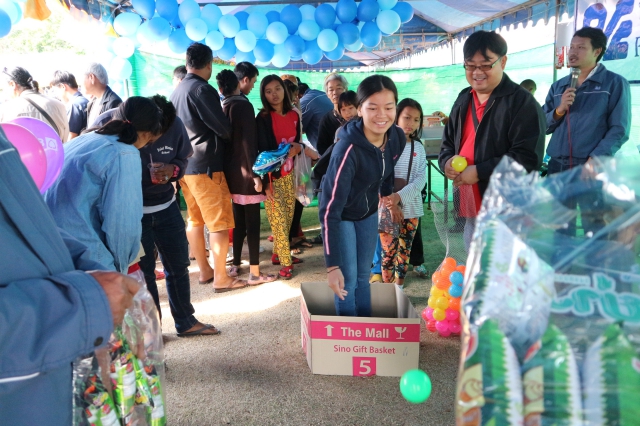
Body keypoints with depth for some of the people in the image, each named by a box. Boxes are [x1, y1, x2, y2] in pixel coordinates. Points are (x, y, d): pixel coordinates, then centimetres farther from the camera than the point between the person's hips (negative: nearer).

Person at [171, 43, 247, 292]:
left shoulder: (178, 91, 12)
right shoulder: (202, 89, -14)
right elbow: (223, 127, -15)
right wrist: (233, 136, 5)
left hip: (185, 165, 9)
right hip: (206, 166, -9)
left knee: (195, 220, 14)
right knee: (219, 223, -1)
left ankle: (204, 271, 24)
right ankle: (221, 278, 4)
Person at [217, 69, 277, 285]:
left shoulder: (220, 108, 10)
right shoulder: (244, 106, -10)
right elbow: (249, 142, -18)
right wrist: (256, 173, -17)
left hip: (231, 171, 7)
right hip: (245, 171, -7)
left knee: (238, 220, 16)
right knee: (252, 222, -3)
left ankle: (235, 265, 23)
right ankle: (254, 273, 0)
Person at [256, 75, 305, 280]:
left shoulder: (294, 115, 6)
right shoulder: (263, 118, -10)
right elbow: (262, 151, -14)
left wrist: (297, 147, -10)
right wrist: (266, 182, -21)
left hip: (288, 174, 6)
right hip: (272, 176, -6)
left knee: (288, 216, 10)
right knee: (278, 219, -4)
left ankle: (278, 254, 26)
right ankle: (285, 262, 5)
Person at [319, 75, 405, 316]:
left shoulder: (397, 137, -17)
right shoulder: (347, 150, -36)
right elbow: (329, 210, -36)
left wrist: (388, 198, 24)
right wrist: (332, 265, -37)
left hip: (368, 211, 5)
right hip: (341, 214, -5)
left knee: (363, 276, 14)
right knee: (348, 280, -4)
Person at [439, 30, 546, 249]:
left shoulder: (522, 102, -11)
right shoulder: (463, 100, 13)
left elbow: (528, 158, -20)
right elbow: (448, 142, 21)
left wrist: (479, 172, -23)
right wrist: (447, 162, -2)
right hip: (470, 209, 8)